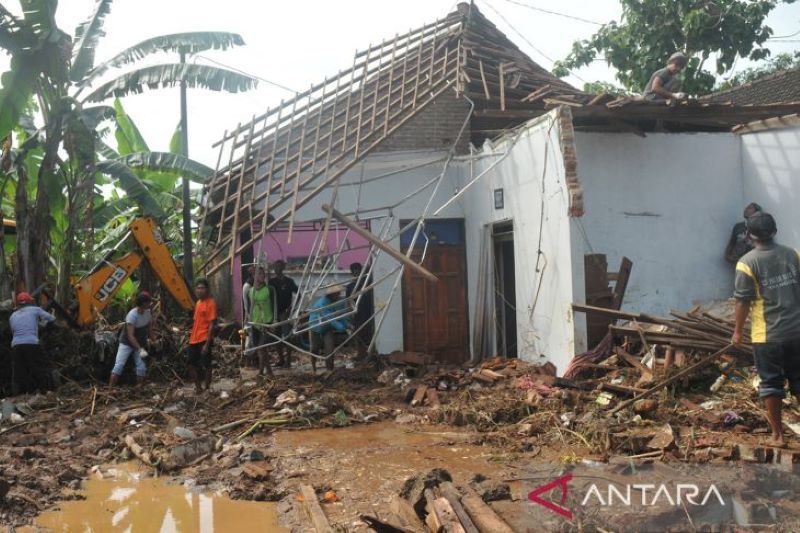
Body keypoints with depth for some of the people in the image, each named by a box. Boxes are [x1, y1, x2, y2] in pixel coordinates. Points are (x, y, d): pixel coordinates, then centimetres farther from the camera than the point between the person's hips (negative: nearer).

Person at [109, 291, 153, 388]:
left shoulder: (148, 312, -12)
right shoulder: (132, 315, -31)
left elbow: (150, 326, 8)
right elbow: (130, 336, -34)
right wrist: (140, 349, -40)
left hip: (140, 344, 5)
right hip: (126, 343, -5)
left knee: (141, 367, -1)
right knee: (119, 365, -12)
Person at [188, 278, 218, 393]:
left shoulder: (211, 303, -11)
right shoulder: (198, 303, 13)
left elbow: (212, 324, -15)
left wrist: (207, 343, -19)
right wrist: (191, 337, 17)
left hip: (204, 339, -8)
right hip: (194, 339, 8)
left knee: (206, 365, 0)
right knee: (191, 365, 10)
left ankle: (207, 389, 9)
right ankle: (198, 387, 23)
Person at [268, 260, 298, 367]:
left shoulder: (288, 281, -4)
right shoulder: (271, 282, 7)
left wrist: (292, 307, -9)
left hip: (285, 312, -5)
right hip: (275, 312, 5)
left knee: (286, 336, -8)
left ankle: (288, 360, -6)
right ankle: (280, 358, 19)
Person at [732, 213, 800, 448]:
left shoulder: (747, 262, -10)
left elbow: (743, 301, -10)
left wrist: (738, 330, 1)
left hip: (767, 335, -4)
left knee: (771, 384, 7)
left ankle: (777, 435, 13)